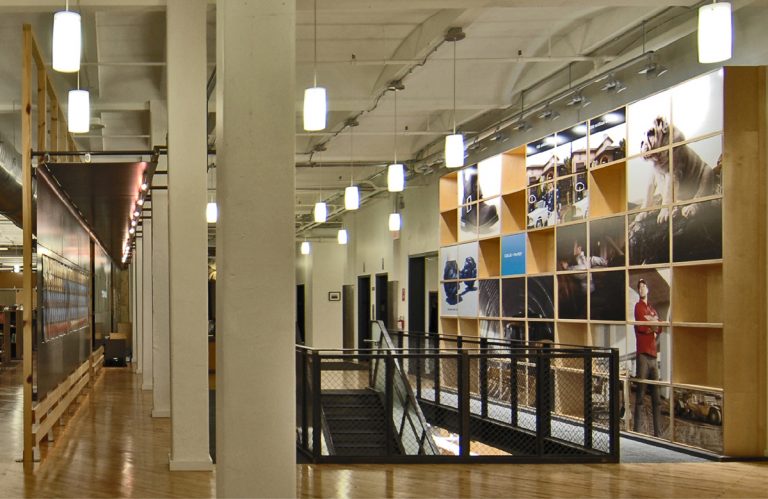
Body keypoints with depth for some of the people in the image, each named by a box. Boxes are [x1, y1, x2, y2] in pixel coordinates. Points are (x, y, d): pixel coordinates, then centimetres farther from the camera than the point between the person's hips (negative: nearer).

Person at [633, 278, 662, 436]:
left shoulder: (653, 310, 22)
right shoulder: (638, 306, 0)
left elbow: (659, 328, 10)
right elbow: (640, 325, -15)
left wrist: (651, 322, -8)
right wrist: (652, 325, 0)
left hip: (653, 355, 8)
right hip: (643, 354, -7)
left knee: (656, 396, 8)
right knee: (640, 393, -9)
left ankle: (657, 432, 12)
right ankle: (636, 429, -8)